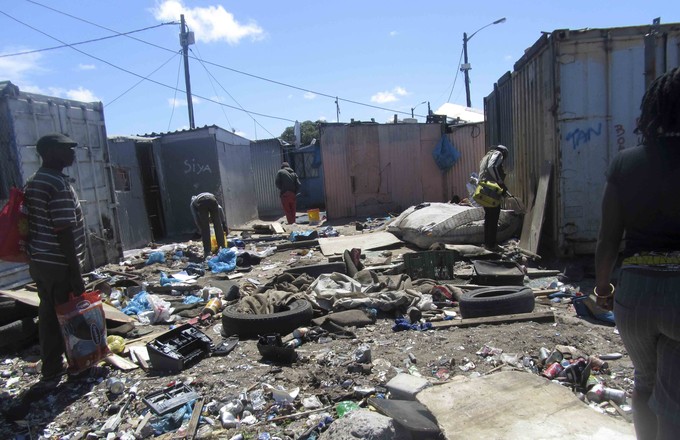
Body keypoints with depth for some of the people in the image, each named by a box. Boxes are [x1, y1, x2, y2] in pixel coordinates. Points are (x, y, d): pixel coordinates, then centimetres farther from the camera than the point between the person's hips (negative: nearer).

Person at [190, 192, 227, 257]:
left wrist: (201, 230, 31)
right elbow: (220, 208, 29)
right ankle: (222, 247, 16)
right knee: (218, 226, 12)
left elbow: (196, 218, 26)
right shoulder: (210, 196, 44)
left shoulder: (193, 202, 38)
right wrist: (224, 225, 28)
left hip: (201, 203, -1)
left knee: (204, 228, 9)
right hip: (212, 200, 2)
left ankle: (207, 251, 11)